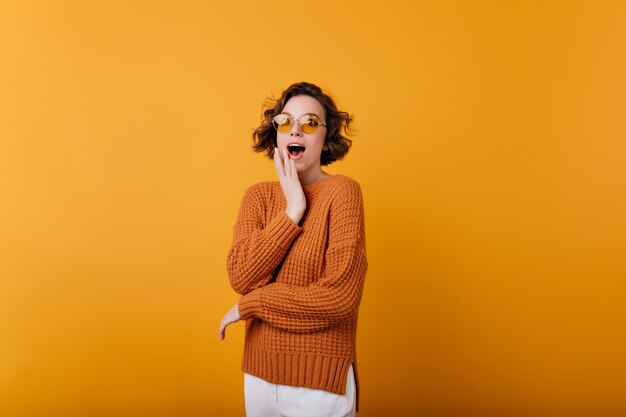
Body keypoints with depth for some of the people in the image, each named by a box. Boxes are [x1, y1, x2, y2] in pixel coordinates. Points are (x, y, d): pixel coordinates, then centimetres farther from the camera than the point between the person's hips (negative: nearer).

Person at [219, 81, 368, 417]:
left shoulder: (342, 191, -12)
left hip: (320, 380, -4)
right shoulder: (258, 195, 3)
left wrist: (250, 304, -12)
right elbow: (240, 277, -10)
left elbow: (340, 296, -21)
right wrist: (293, 211, -15)